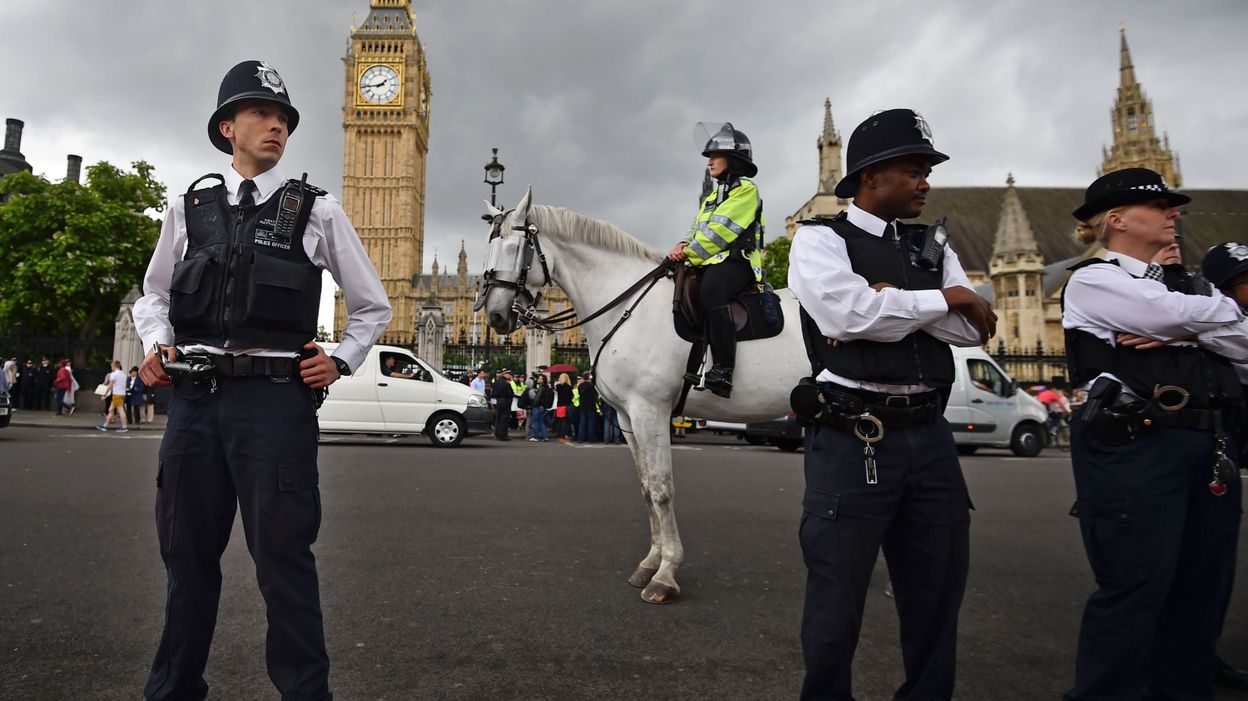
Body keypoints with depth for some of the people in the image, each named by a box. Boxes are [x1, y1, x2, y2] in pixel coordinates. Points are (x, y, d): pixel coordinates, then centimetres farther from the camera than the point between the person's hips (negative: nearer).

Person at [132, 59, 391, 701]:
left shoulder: (317, 210, 5)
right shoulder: (188, 207, 12)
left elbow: (372, 307, 11)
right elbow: (153, 295, 23)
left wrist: (340, 361, -3)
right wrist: (156, 345, 5)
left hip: (276, 397, -3)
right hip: (194, 396, 4)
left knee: (283, 554, -1)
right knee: (187, 551, 14)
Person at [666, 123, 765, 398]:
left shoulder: (745, 189, 0)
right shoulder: (712, 196, 27)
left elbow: (720, 231, -11)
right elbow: (696, 230, 21)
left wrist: (689, 254, -11)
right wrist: (683, 246, -1)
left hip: (736, 260, -10)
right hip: (710, 263, 10)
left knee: (710, 291, -38)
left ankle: (723, 370, -41)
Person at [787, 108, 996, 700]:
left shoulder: (932, 247, 16)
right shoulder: (819, 239, -1)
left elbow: (974, 329, 3)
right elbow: (850, 314, -19)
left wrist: (894, 299, -10)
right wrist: (944, 299, -6)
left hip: (931, 436, 6)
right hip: (853, 439, -6)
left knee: (939, 596, 17)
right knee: (837, 603, 5)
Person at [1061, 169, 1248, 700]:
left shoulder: (1174, 283, 21)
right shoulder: (1093, 281, -2)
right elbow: (1185, 314, -14)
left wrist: (1179, 335, -8)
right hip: (1135, 446, -8)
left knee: (1202, 583, 11)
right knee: (1136, 584, -6)